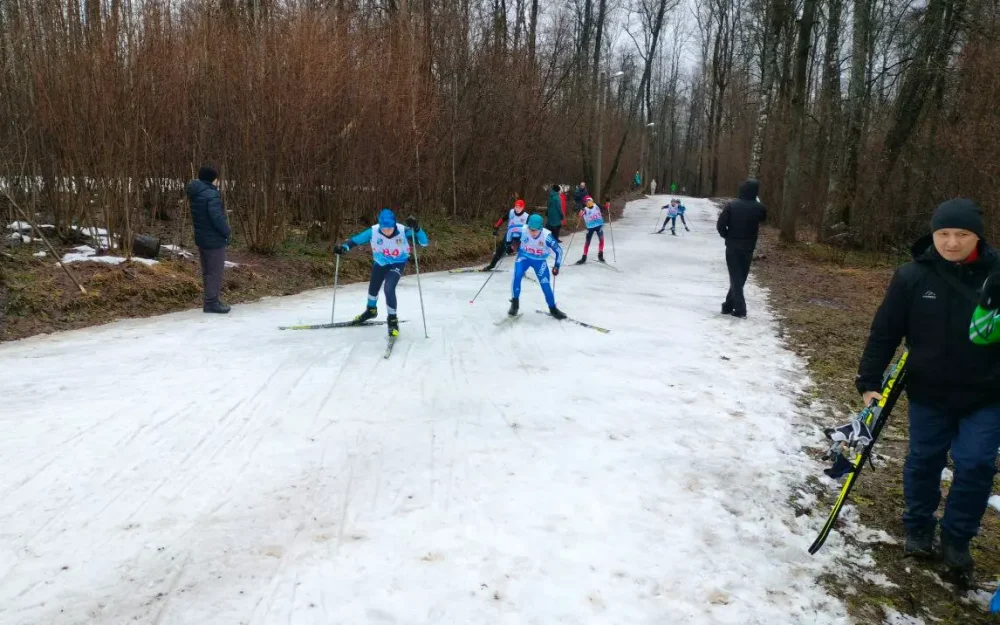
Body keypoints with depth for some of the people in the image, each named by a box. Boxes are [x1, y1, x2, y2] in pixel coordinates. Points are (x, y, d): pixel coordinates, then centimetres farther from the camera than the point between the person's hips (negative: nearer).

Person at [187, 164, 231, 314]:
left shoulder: (196, 194, 9)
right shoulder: (212, 195, -20)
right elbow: (217, 218, -25)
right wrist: (228, 233, -11)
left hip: (201, 238, 10)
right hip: (214, 240, -9)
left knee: (207, 271, 16)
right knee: (215, 272, -2)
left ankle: (210, 300, 24)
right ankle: (211, 302, 0)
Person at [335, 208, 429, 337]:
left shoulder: (403, 231, -33)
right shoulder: (373, 231, -28)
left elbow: (424, 242, -34)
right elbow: (356, 239, -18)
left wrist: (416, 228, -50)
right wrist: (344, 246, -36)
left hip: (397, 264, -4)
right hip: (380, 263, 4)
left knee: (389, 289, -24)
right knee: (373, 288, 22)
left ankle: (392, 319, -1)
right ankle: (371, 310, 55)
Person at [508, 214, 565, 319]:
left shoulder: (546, 236, -32)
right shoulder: (522, 230, -28)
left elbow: (558, 250, -17)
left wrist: (557, 266, -14)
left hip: (539, 260, 0)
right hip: (524, 257, 1)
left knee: (545, 285, -2)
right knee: (517, 276, -23)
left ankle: (553, 309, 20)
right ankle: (515, 304, -4)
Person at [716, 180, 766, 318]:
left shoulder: (732, 205, -10)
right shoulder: (760, 208, -6)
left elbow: (720, 224, -13)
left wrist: (727, 236, 4)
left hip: (732, 247, -1)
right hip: (748, 248, 1)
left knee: (735, 278, 2)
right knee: (741, 277, 14)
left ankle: (740, 310, -5)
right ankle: (728, 306, 18)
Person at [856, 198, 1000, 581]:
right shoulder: (912, 277, -10)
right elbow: (884, 332, -6)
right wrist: (869, 381, -8)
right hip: (929, 393, 0)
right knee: (923, 461, 12)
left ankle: (957, 538, 19)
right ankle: (918, 528, 32)